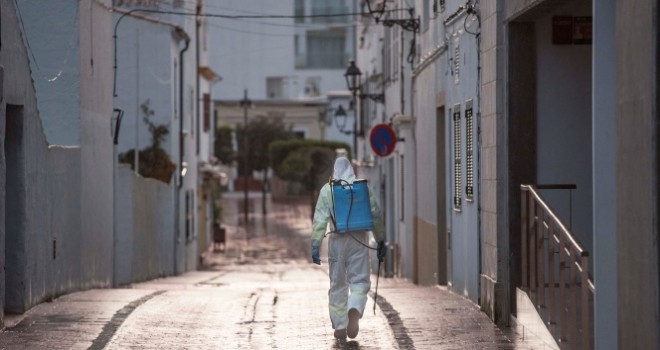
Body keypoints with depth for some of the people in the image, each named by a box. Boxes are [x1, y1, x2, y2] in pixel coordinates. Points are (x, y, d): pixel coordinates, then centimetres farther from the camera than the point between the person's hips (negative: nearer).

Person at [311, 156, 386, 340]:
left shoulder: (327, 189, 0)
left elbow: (320, 218, -6)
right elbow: (375, 215, 3)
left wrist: (315, 244, -7)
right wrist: (381, 240, 11)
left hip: (337, 240, 0)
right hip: (359, 239, 0)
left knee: (338, 284, 12)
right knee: (360, 281, 4)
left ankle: (340, 327, 15)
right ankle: (354, 311, -26)